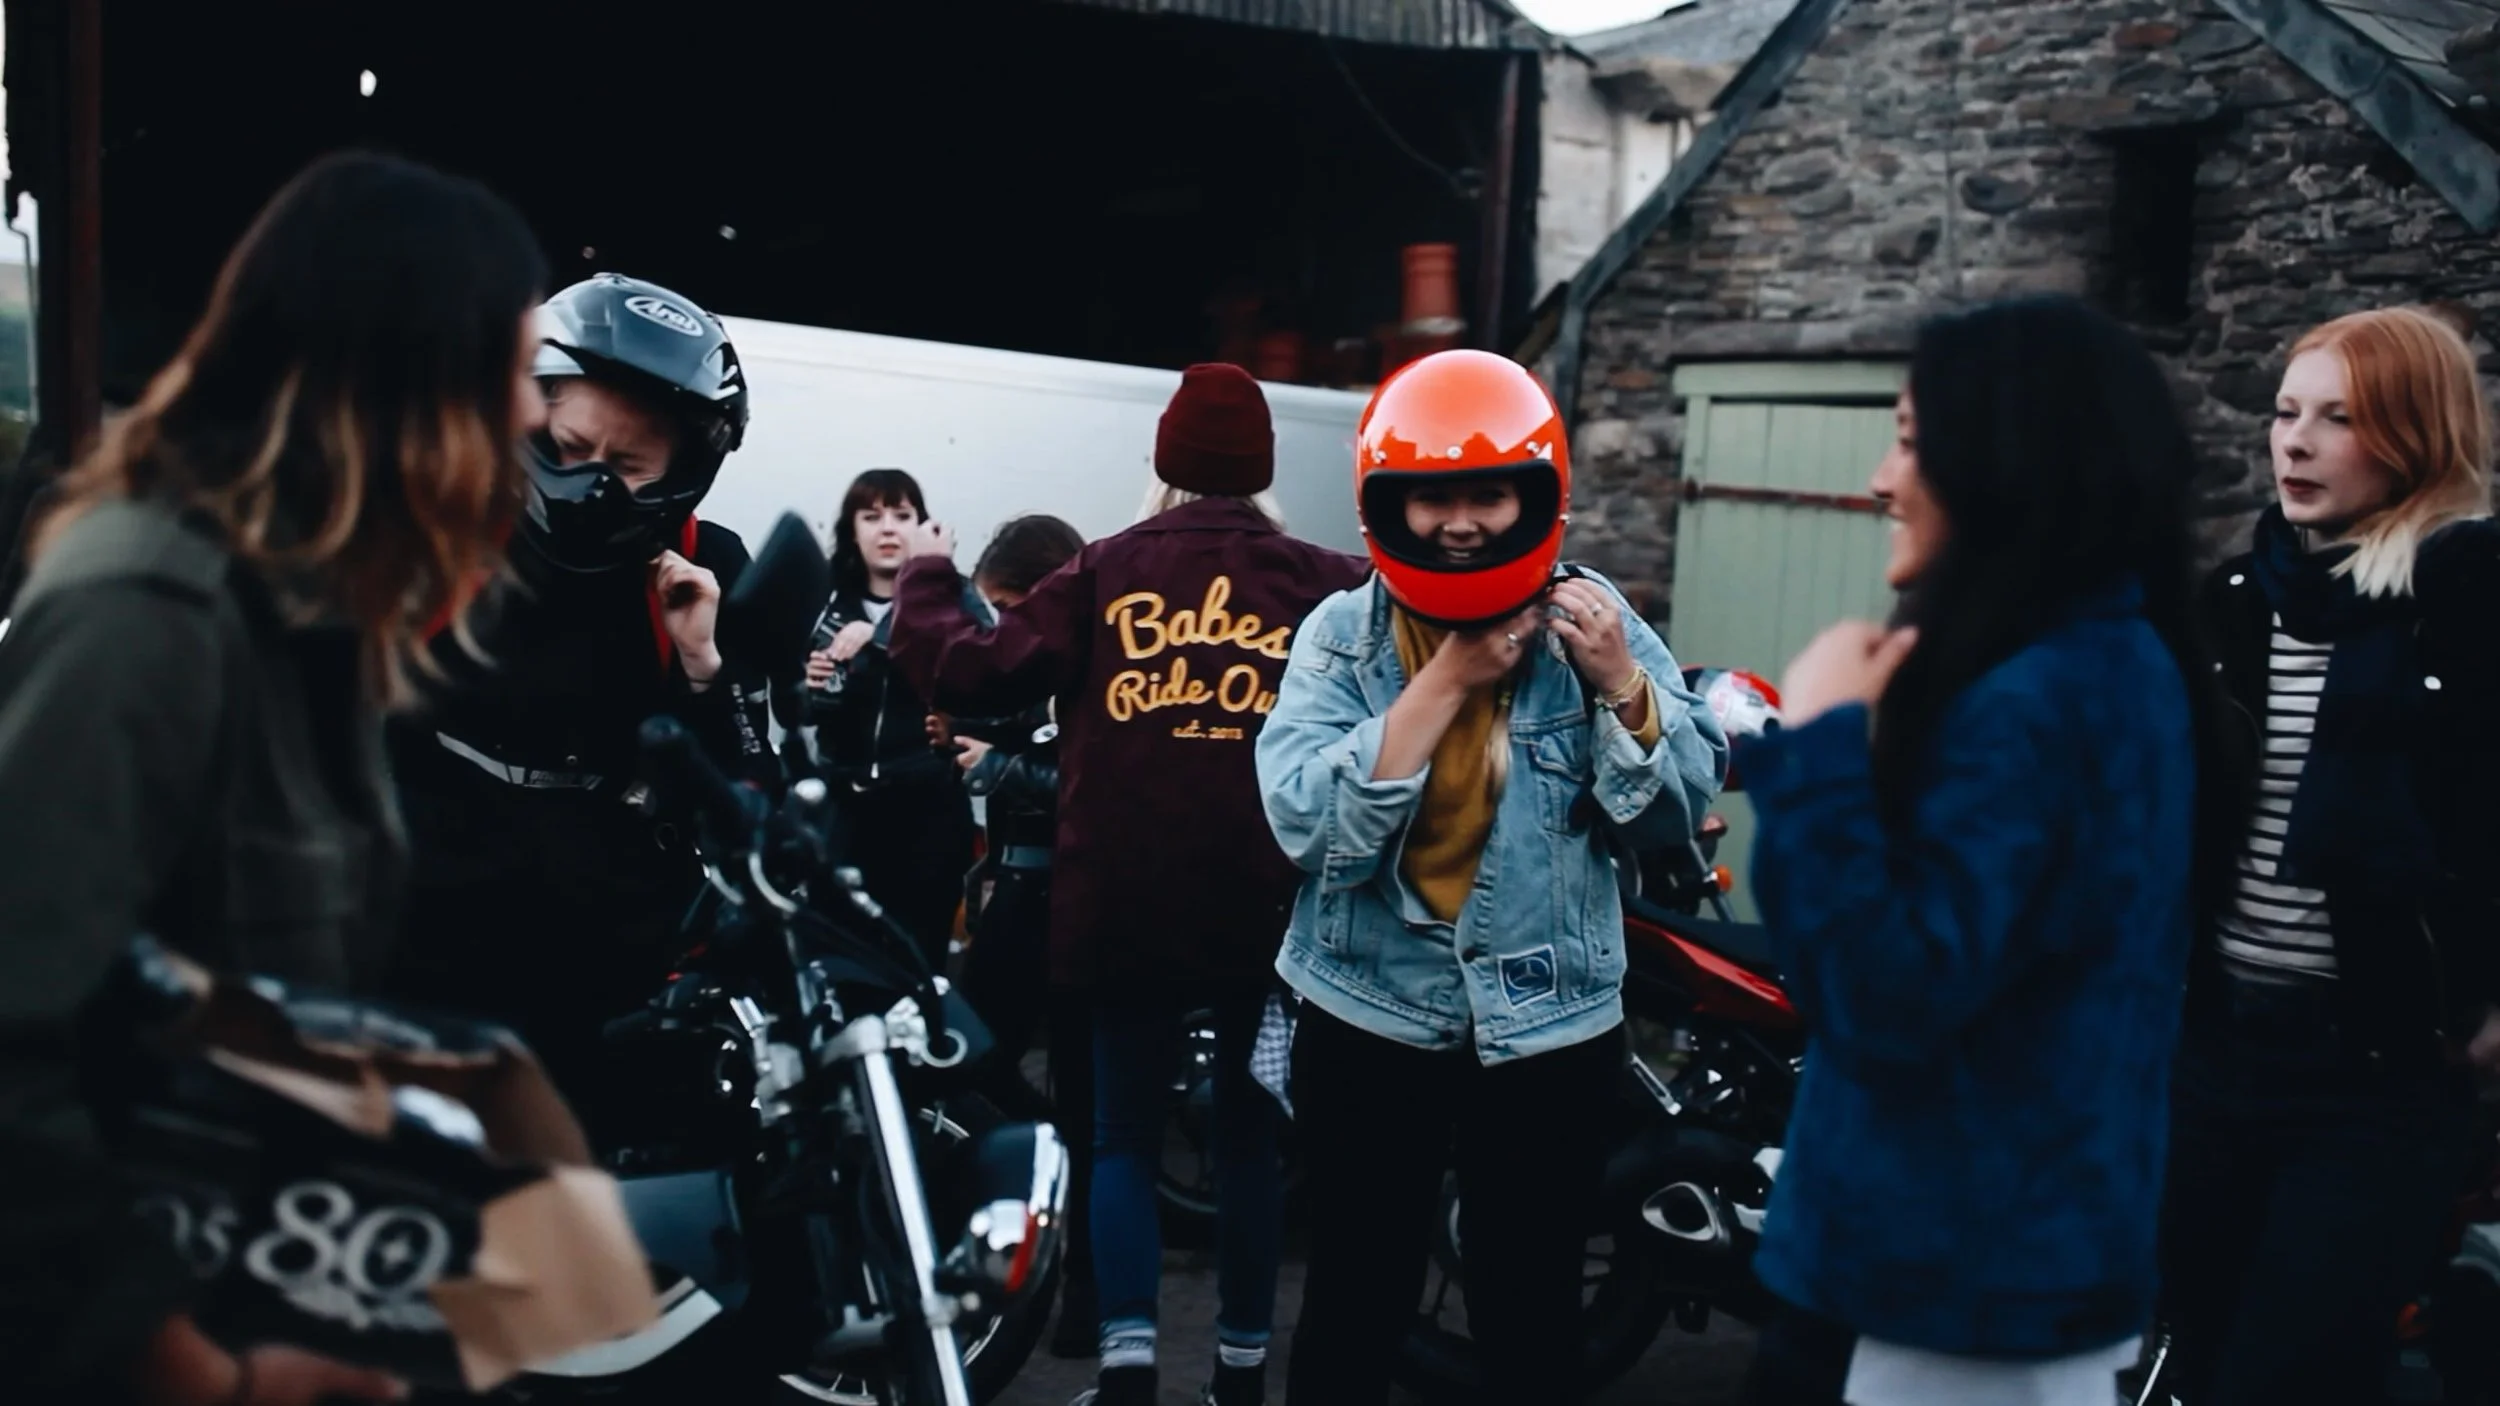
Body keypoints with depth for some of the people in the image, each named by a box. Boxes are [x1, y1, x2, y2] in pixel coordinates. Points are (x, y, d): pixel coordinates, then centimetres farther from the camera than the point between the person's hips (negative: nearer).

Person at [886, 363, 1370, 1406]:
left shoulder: (1105, 573, 0)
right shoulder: (1328, 584, -1)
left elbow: (969, 672, -1)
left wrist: (926, 578, 16)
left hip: (1129, 906, 0)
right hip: (1271, 908, 0)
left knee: (1123, 1135, 11)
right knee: (1249, 1135, 15)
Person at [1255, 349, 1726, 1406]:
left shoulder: (1591, 621, -4)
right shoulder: (1343, 635, -7)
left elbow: (1674, 817, -5)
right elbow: (1311, 829, -21)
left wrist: (1622, 684, -21)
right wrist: (1448, 680, -24)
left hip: (1548, 1031, 1)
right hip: (1369, 1023, 0)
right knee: (1352, 1314, 12)